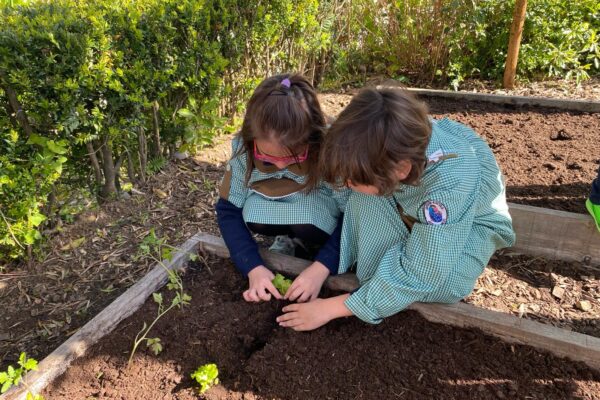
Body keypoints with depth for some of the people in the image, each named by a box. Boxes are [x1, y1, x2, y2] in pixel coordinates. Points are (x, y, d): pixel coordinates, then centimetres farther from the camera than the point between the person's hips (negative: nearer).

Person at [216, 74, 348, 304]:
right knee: (253, 217, -27)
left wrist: (321, 267, -36)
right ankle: (292, 241, 4)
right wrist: (254, 267, -28)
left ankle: (315, 249, 0)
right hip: (277, 208, 4)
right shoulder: (244, 148, -26)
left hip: (320, 220, -3)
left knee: (306, 225, -34)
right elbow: (228, 209, -18)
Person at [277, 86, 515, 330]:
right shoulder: (379, 148, -29)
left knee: (443, 285, -33)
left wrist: (332, 307, -31)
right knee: (362, 199, -26)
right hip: (414, 207, 4)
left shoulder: (452, 181, -41)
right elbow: (346, 205, -16)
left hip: (472, 222, -3)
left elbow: (418, 275, -35)